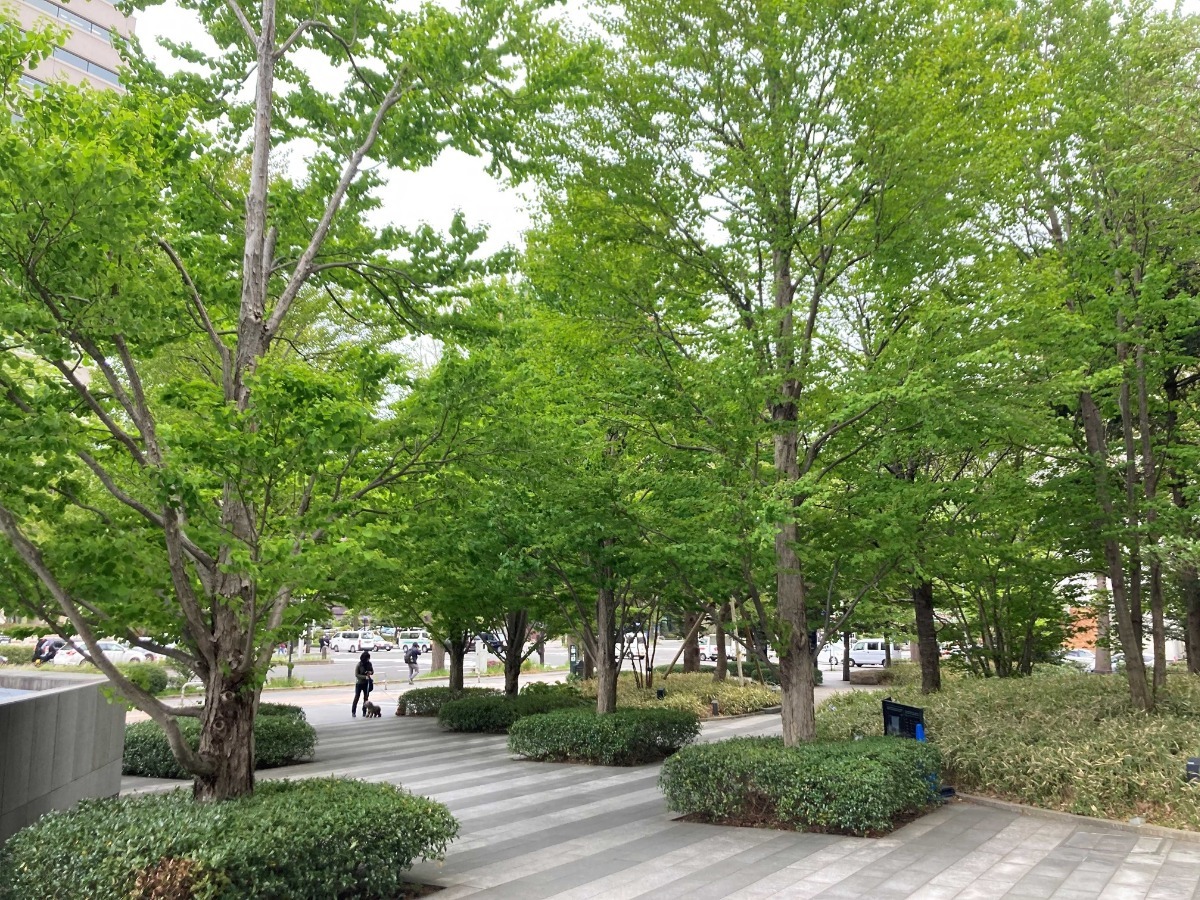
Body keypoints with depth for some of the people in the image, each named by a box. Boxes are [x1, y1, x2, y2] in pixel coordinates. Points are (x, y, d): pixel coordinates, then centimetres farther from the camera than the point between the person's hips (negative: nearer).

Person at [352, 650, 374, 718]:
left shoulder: (369, 664, -3)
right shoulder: (359, 665, -16)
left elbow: (372, 671, 10)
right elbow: (356, 674, -17)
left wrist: (371, 672, -14)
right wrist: (365, 677, -27)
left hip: (366, 683, 4)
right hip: (359, 683, -4)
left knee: (366, 697, 7)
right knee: (357, 697, 0)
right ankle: (353, 712, 6)